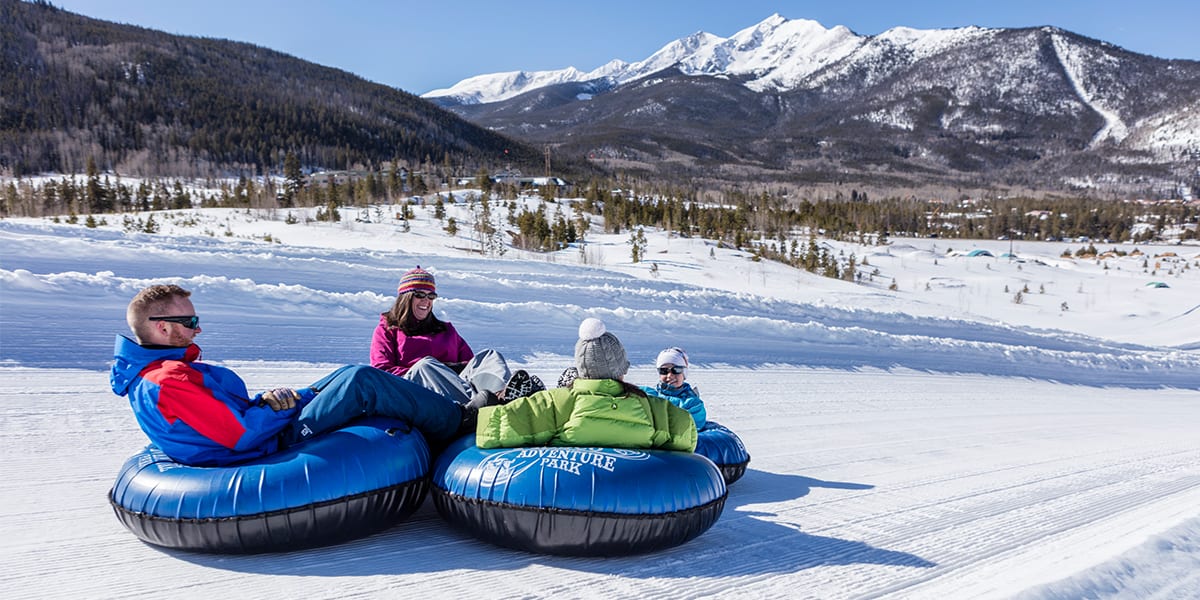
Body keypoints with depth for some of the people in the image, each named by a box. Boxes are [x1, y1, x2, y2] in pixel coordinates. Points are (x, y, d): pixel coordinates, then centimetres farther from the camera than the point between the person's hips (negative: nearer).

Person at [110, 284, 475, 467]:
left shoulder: (148, 374, 13)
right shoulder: (169, 382, -22)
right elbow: (242, 433, -26)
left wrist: (286, 398, 8)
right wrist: (283, 405, -9)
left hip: (269, 430, 11)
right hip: (278, 446, -11)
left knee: (350, 376, 12)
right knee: (361, 382, -14)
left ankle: (444, 412, 18)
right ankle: (458, 422, -1)